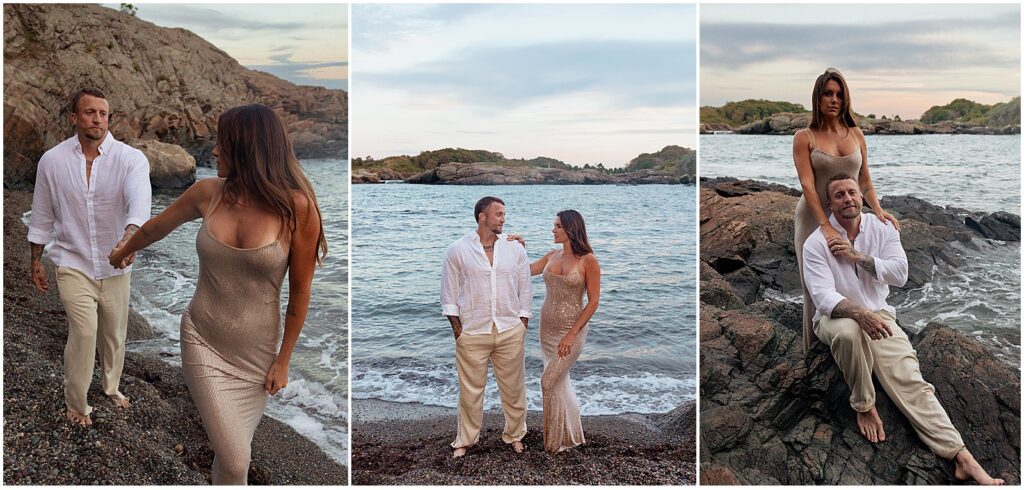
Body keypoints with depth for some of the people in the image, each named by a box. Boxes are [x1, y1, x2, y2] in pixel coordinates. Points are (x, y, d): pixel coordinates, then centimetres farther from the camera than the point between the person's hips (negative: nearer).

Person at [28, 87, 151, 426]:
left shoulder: (131, 159, -13)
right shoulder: (52, 161, -6)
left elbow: (140, 199, -33)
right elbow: (41, 217, 6)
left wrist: (130, 235, -52)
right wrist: (36, 262, 11)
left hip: (115, 267, 1)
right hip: (73, 264, -1)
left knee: (114, 333, 15)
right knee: (84, 331, -14)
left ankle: (111, 386, 44)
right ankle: (76, 403, 9)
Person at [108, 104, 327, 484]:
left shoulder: (297, 206, -16)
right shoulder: (208, 192, -6)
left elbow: (300, 290, -8)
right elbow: (156, 228, 15)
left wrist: (283, 360, -3)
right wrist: (122, 253, 33)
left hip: (257, 351, -1)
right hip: (202, 340, 1)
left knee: (233, 450, 11)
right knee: (235, 460, -6)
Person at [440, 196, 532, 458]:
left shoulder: (515, 250, 3)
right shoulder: (458, 250, -3)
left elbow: (525, 291, 8)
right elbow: (449, 294, 2)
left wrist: (522, 326, 3)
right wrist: (457, 329, -3)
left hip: (510, 331, 2)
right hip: (472, 332, -2)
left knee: (513, 388, 10)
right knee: (470, 390, 7)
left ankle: (514, 435, 29)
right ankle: (465, 440, 23)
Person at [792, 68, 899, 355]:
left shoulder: (856, 134, 8)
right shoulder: (804, 138, -4)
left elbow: (865, 181, 11)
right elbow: (807, 185, -14)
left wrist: (878, 210, -8)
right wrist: (825, 226, -24)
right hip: (814, 219, -3)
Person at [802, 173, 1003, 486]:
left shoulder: (882, 228, 0)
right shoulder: (817, 243, -11)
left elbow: (899, 274, -9)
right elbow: (823, 297, -22)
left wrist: (856, 256, -17)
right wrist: (860, 314, -39)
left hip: (878, 315, 3)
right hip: (837, 318, -3)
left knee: (910, 379, -15)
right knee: (848, 331, -40)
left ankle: (963, 458, -23)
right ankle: (863, 406, -18)